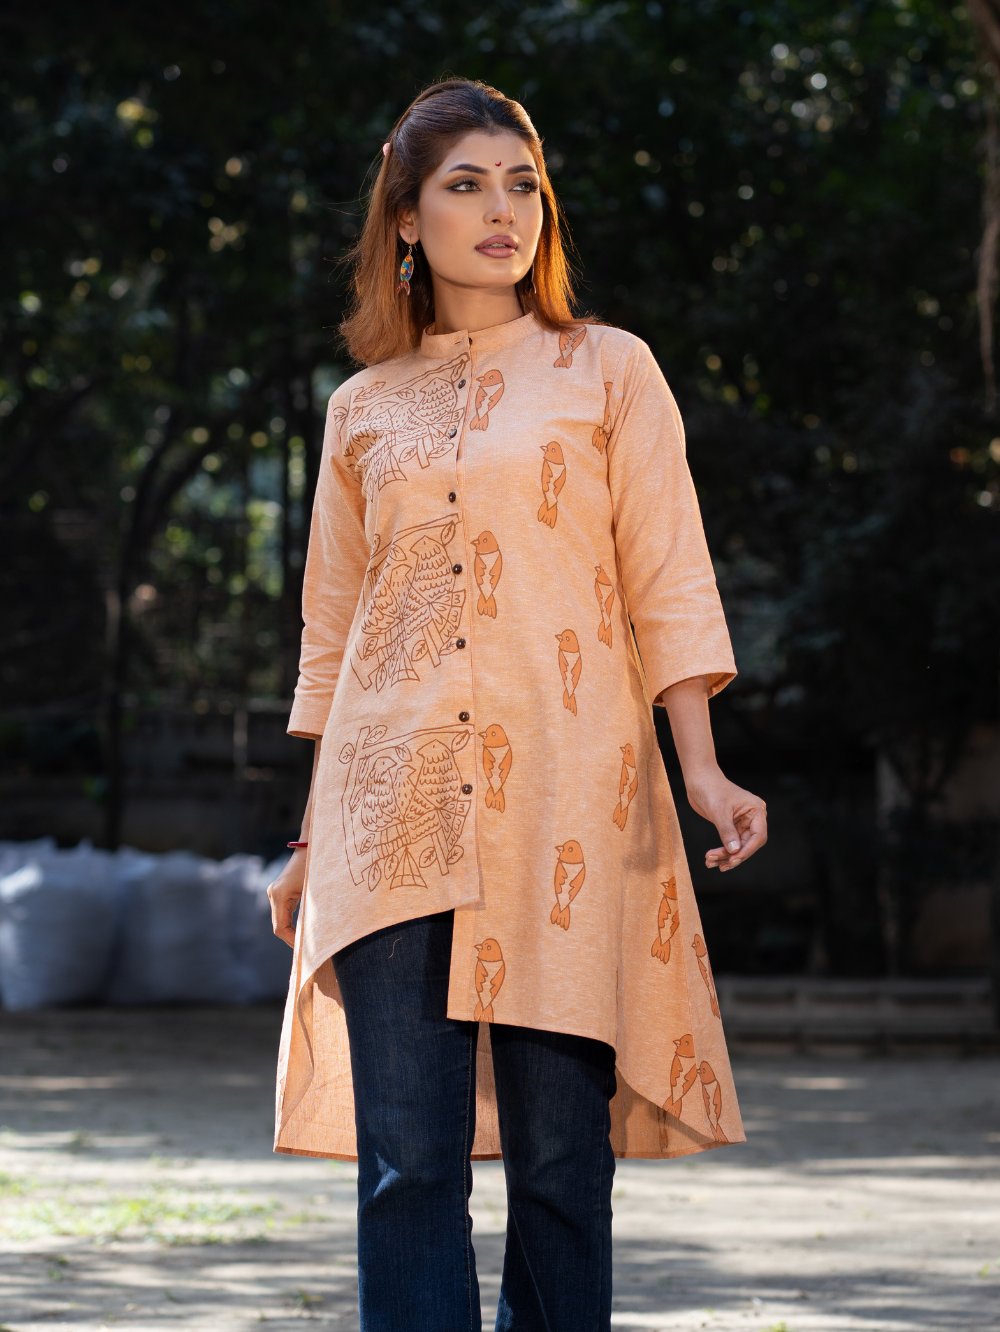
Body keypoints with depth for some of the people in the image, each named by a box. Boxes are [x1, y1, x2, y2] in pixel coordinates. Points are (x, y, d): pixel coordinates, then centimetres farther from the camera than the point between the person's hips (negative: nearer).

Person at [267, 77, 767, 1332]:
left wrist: (702, 770, -9)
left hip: (563, 805, -2)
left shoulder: (607, 372, 9)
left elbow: (667, 586, 3)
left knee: (559, 1154, -3)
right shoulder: (364, 410, 15)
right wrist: (314, 837, 15)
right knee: (405, 1160, -5)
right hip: (396, 810, 2)